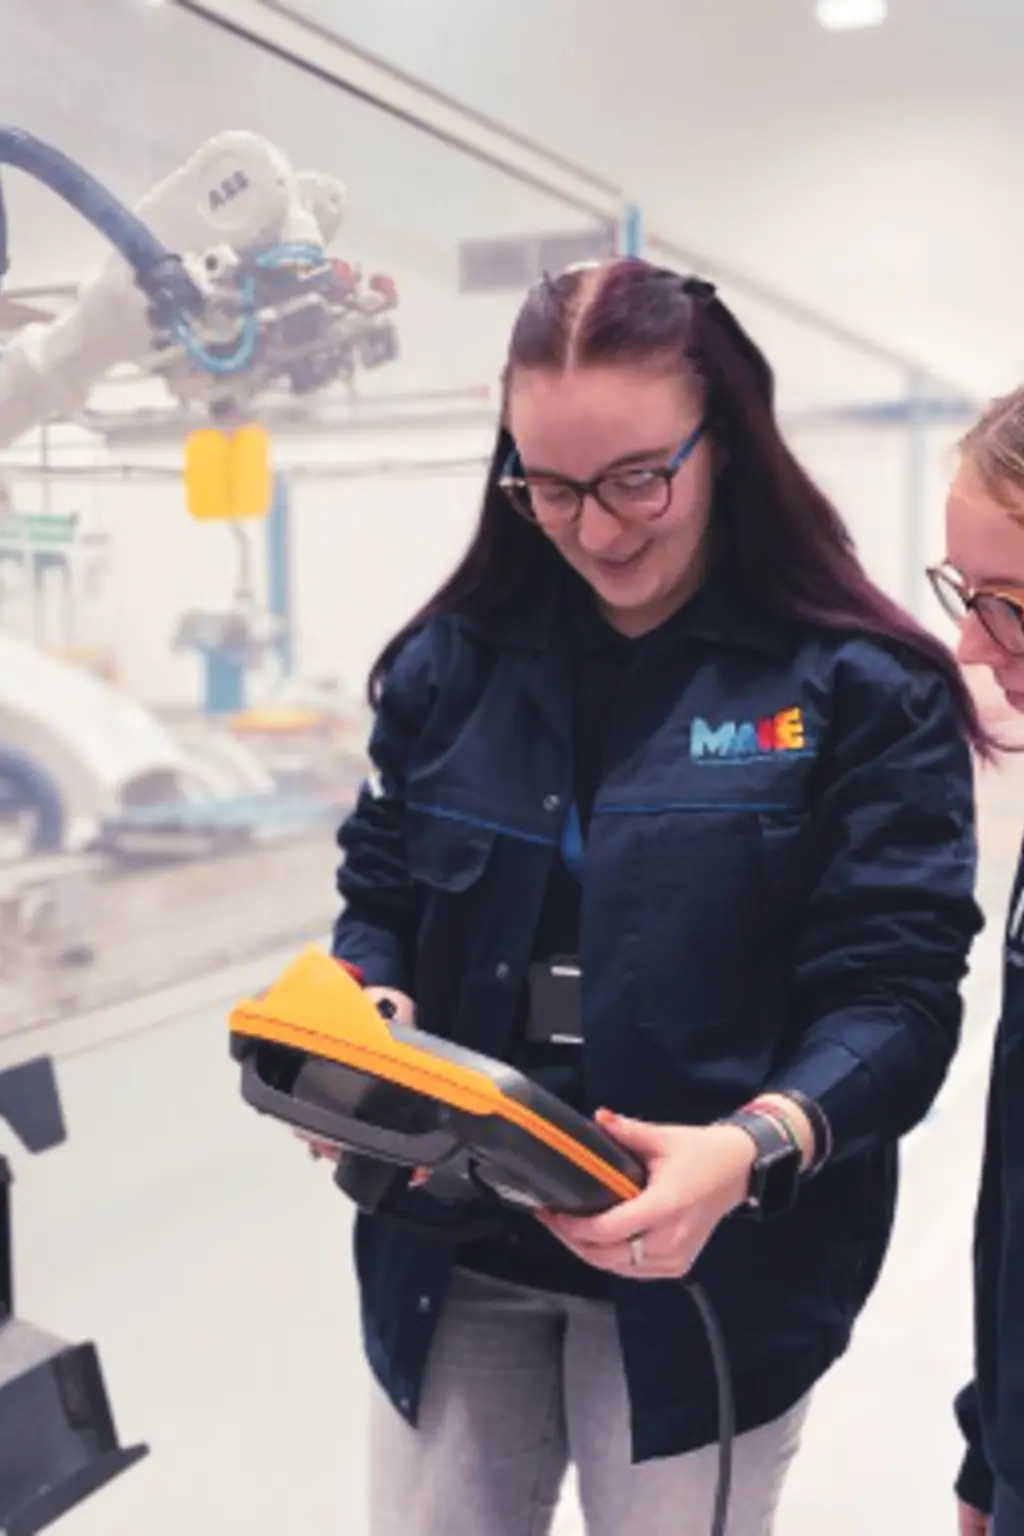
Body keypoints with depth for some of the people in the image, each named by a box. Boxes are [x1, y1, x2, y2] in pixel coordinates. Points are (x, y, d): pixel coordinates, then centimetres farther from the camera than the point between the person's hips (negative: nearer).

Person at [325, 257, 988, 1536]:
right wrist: (370, 1031, -15)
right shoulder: (456, 660, 1)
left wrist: (752, 1148, -31)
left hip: (709, 1270, -3)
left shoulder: (863, 690, -9)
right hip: (454, 1256, 3)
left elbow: (893, 994, -12)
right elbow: (379, 899, 7)